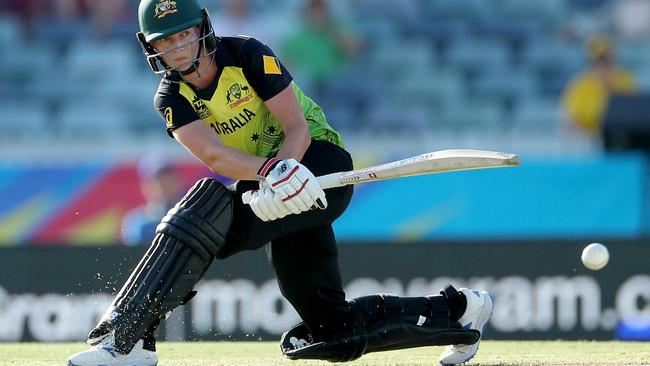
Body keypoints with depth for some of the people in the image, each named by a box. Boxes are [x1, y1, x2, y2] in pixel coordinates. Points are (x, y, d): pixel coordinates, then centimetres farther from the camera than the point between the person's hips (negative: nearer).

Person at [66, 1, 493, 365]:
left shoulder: (248, 55, -11)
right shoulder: (172, 98, -1)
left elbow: (298, 129, -15)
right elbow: (213, 155, -20)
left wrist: (287, 167, -36)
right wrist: (272, 171, -38)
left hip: (320, 168, -6)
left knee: (209, 206, -30)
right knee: (331, 330, 5)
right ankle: (455, 309, 22)